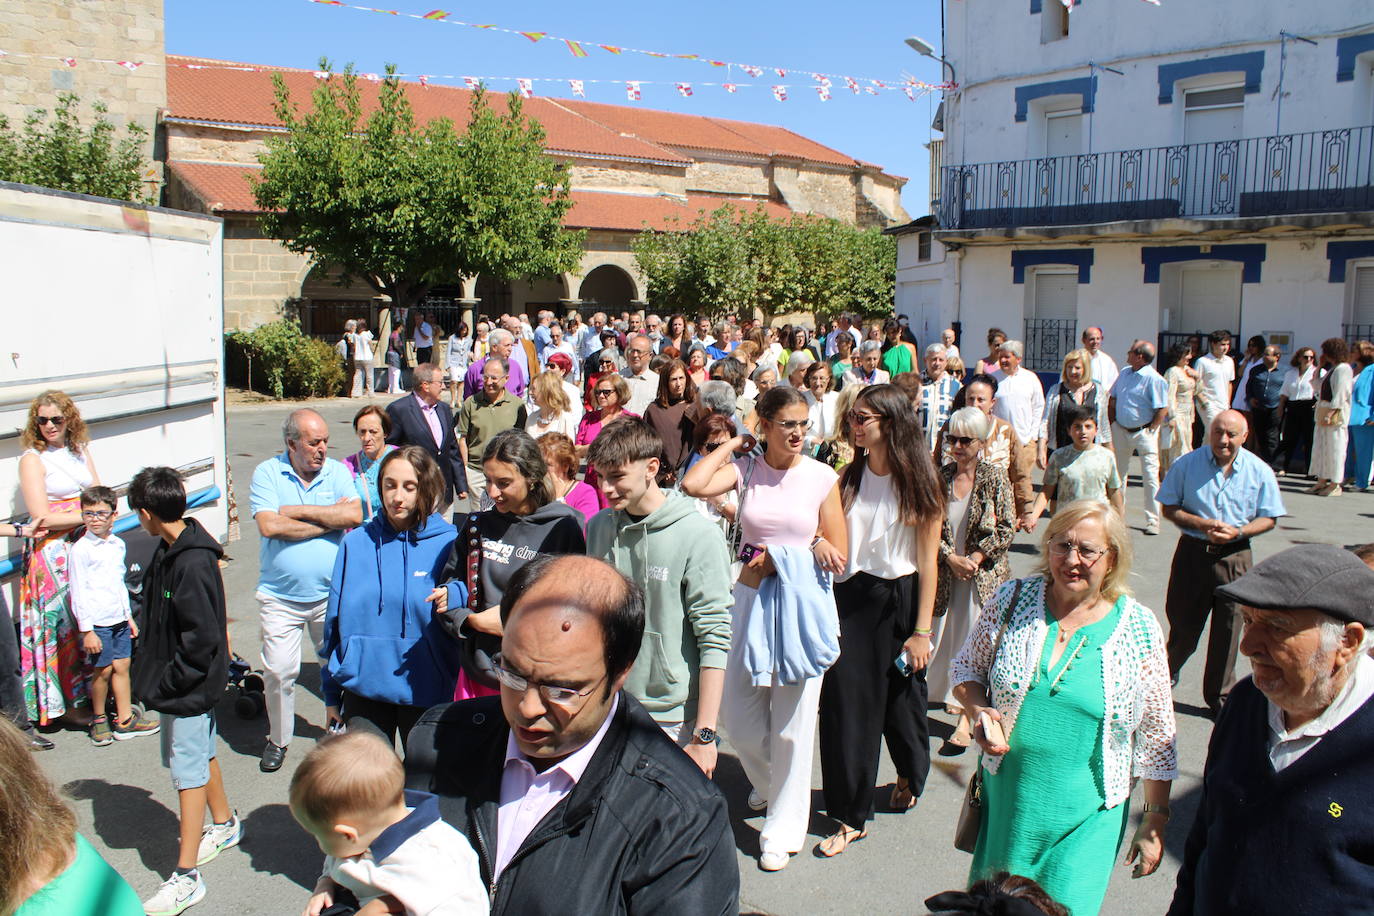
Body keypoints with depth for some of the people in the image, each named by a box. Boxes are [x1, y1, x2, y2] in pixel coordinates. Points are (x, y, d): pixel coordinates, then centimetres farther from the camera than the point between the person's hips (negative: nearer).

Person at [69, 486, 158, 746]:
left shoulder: (118, 545, 9)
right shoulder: (81, 549, -11)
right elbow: (78, 592, -11)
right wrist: (86, 630, -13)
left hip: (119, 618, 6)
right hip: (97, 621, -6)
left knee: (122, 667, 9)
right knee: (103, 670, 1)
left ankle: (125, 720, 17)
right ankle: (98, 720, 19)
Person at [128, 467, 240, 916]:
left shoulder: (193, 562, -26)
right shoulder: (170, 551, 4)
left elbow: (202, 638, -26)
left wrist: (168, 684, -17)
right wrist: (152, 671, 10)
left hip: (190, 686, -9)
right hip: (181, 681, 9)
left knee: (189, 771, -1)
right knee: (201, 755, 23)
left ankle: (186, 877, 9)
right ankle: (224, 824, 44)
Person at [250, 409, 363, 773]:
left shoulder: (337, 471, 1)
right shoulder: (267, 473, -4)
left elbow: (354, 514, -15)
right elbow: (269, 526, -18)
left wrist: (298, 511, -14)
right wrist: (330, 521, -12)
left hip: (332, 594, 2)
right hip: (280, 597, -1)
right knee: (278, 671, 1)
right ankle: (278, 739, 23)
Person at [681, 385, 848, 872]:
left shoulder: (822, 476, -6)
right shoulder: (745, 469, -2)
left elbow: (838, 555, -4)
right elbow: (693, 484, -22)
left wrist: (778, 556, -12)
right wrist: (734, 442, -10)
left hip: (803, 604, -2)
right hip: (751, 599, 2)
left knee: (792, 724, 7)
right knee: (740, 720, 13)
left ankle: (784, 828, 26)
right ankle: (767, 783, 46)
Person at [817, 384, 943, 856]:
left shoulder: (918, 481, -8)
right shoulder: (851, 476, 4)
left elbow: (927, 561, -9)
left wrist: (922, 630, -11)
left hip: (900, 599, -3)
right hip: (851, 598, 3)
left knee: (901, 699, 13)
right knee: (846, 702, -1)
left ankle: (909, 777, 45)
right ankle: (851, 816, 11)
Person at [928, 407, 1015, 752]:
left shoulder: (994, 478, -5)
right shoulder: (941, 477, 1)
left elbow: (1006, 528, -7)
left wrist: (975, 558, -14)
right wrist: (951, 558, -12)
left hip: (984, 574, -3)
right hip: (945, 572, 3)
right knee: (940, 637, 9)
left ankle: (966, 719, 4)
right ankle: (946, 694, 34)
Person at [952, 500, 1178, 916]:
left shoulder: (1140, 629, -8)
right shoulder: (1013, 600, -6)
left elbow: (1156, 736, -2)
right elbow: (968, 667, 7)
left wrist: (1155, 822, 1)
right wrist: (978, 712, -13)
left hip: (1085, 817, -2)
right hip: (1006, 800, 2)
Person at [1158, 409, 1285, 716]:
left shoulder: (1260, 471, -2)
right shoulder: (1187, 464, -4)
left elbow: (1269, 518, 3)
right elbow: (1169, 508, 0)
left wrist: (1237, 532, -15)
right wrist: (1203, 524, -15)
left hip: (1235, 556, 0)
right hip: (1192, 551, 0)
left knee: (1227, 628, 5)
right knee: (1183, 621, 10)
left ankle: (1220, 694, 21)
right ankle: (1167, 672, 37)